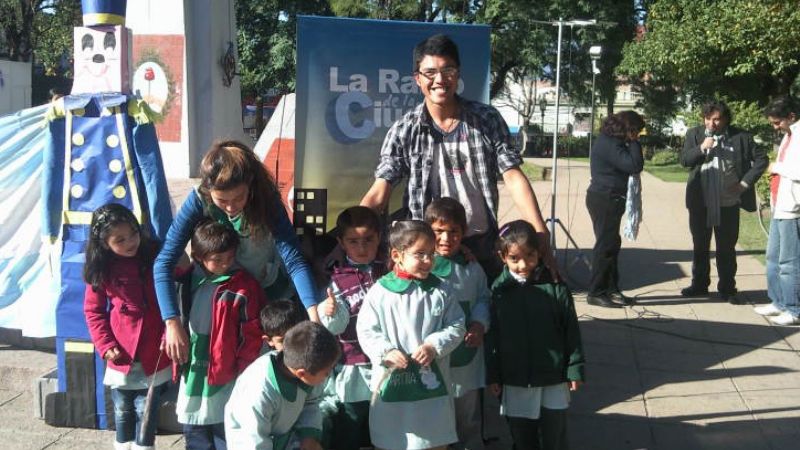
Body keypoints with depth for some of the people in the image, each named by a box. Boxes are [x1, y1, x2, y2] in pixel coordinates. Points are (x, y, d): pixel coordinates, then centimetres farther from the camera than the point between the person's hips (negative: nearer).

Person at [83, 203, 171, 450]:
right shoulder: (101, 270, -5)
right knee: (123, 411, 17)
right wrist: (105, 344, -7)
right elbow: (93, 310, 4)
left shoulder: (155, 256, -9)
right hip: (121, 355, 1)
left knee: (146, 411, 7)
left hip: (154, 355, -1)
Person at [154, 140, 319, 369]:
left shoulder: (267, 200, -29)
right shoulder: (199, 200, -29)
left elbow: (293, 260, -36)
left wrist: (314, 315, -50)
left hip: (266, 288, 0)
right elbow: (165, 262, -30)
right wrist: (173, 324, -39)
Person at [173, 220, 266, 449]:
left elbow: (253, 335, -11)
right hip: (191, 373, 5)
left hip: (225, 375, -4)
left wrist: (242, 372, -11)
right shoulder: (186, 280, -1)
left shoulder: (244, 286, -14)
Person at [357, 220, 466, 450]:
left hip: (432, 381, 2)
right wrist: (386, 352, -19)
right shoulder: (381, 291, -8)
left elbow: (456, 326, 1)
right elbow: (366, 330, -6)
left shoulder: (439, 291, -1)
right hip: (391, 382, -2)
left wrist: (435, 346, -14)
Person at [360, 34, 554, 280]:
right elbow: (379, 193, -9)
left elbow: (514, 179, -3)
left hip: (483, 245, 2)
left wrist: (541, 238, -11)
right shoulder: (403, 131, -5)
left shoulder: (488, 119, -1)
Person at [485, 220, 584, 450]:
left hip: (553, 379, -1)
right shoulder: (499, 290, -6)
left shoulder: (555, 287, -10)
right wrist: (492, 375, 1)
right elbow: (492, 336, 0)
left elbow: (571, 330, -4)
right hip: (514, 381, 1)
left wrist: (575, 369, -2)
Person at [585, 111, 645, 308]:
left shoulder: (612, 141, 14)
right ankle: (595, 293, 2)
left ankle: (611, 289, 24)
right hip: (604, 200, -11)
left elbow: (632, 165, 18)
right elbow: (635, 165, -23)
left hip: (609, 200, 11)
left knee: (611, 244, 15)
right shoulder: (609, 144, -18)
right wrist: (633, 142, -15)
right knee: (605, 245, -5)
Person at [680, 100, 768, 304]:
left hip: (727, 202, -2)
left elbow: (761, 158, 1)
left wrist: (746, 182, -6)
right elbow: (684, 160, -3)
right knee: (700, 245, 14)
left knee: (726, 248, 5)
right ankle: (699, 285, 26)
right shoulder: (694, 134, 3)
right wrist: (702, 148, -18)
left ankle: (727, 289, 15)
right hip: (700, 201, 2)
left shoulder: (740, 136, -3)